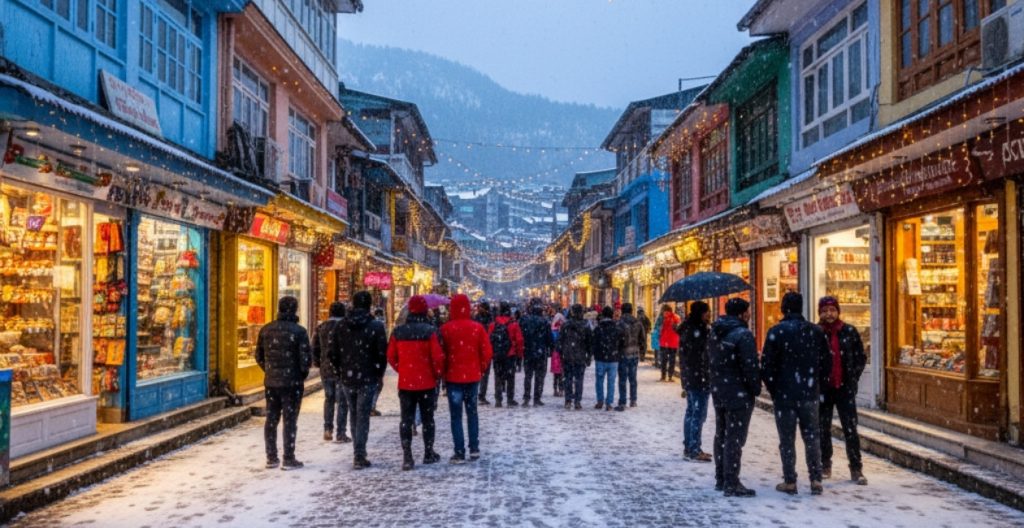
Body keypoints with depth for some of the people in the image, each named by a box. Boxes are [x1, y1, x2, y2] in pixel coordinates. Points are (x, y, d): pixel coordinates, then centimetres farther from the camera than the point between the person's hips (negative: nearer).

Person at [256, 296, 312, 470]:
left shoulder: (265, 330, 4)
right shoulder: (299, 331, -13)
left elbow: (259, 356, 9)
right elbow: (306, 358, -14)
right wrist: (302, 374, 3)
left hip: (270, 382, 5)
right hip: (292, 382, -5)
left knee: (271, 420, 12)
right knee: (290, 420, 2)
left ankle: (271, 458, 18)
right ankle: (288, 459, 5)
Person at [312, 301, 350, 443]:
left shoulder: (321, 328, 5)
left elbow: (315, 349, 7)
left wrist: (317, 364, 18)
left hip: (326, 369, 5)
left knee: (329, 399, 19)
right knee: (342, 401, 2)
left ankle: (328, 429, 14)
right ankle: (340, 433, 2)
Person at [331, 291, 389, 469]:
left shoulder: (341, 326, 3)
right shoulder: (376, 326, -9)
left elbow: (333, 353, 4)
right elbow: (382, 354, -10)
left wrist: (342, 371, 15)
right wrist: (379, 374, 4)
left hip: (348, 378, 4)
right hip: (368, 378, -4)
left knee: (354, 414, 16)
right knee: (363, 416, -1)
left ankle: (358, 453, 22)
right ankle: (359, 456, -4)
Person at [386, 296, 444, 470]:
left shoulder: (398, 331, -1)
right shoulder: (430, 331, -12)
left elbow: (391, 356, 3)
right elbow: (438, 357, -13)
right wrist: (438, 374, 4)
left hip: (405, 383, 2)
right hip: (427, 383, -2)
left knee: (406, 420, 6)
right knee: (427, 419, 12)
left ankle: (407, 457, 0)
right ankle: (429, 454, 21)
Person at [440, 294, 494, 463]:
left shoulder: (446, 328, -9)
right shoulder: (477, 327, -3)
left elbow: (441, 353, -5)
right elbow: (486, 352, -2)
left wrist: (443, 372, 10)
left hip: (453, 376, -2)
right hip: (473, 376, 3)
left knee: (456, 416, 2)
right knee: (472, 412, 16)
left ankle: (460, 453, 0)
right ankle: (474, 448, 16)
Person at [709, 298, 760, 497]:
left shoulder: (715, 333, 9)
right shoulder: (743, 335, -18)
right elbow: (750, 367, -19)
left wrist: (719, 382, 16)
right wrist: (756, 389, -7)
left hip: (718, 391, 8)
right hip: (739, 394, -8)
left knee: (721, 436, 16)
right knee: (734, 438, -4)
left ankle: (721, 479, 24)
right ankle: (732, 484, -1)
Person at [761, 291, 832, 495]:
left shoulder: (776, 332, -10)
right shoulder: (816, 331, 2)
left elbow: (767, 364, -11)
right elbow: (826, 362, 6)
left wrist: (772, 388, 3)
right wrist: (815, 383, 15)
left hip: (784, 394, -3)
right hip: (810, 394, 3)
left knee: (787, 439, 5)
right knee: (812, 437, 12)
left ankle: (790, 482, 8)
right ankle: (816, 480, 11)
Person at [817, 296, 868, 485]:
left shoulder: (849, 331, 0)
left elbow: (861, 357, 8)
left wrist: (853, 379, 1)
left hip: (845, 388, 0)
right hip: (823, 388, 0)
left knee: (850, 429, -1)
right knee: (823, 428, 9)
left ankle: (856, 469, 5)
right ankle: (825, 465, 21)